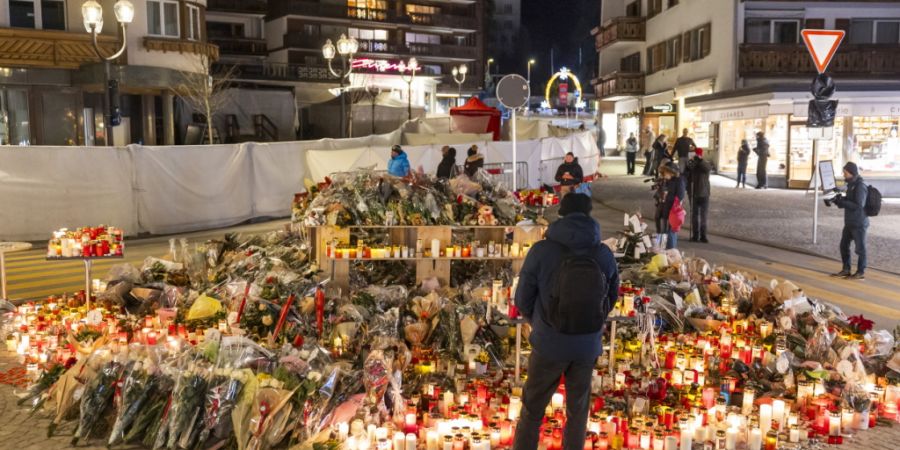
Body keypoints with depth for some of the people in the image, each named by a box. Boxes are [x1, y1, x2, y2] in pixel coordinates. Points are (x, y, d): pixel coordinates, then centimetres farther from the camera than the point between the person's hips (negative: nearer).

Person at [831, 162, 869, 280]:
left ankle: (861, 272, 12)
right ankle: (846, 270, 22)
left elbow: (858, 205, -23)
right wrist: (839, 199, -1)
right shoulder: (851, 184, 10)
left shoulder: (860, 186, -17)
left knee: (860, 248, 2)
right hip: (849, 222, 9)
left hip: (859, 223, -9)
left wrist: (841, 201, -24)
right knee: (844, 245, 13)